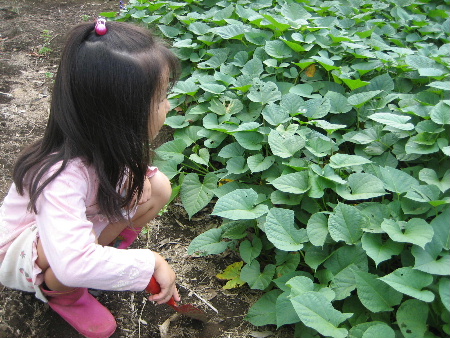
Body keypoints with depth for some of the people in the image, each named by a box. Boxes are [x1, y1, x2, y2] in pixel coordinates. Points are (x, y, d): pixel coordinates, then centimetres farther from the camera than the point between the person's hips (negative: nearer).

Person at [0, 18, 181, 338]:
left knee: (157, 188, -15)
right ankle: (62, 293, -3)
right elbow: (73, 264, -51)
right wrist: (151, 262, -41)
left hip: (93, 217, 6)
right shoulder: (63, 176, -41)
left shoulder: (109, 144, -21)